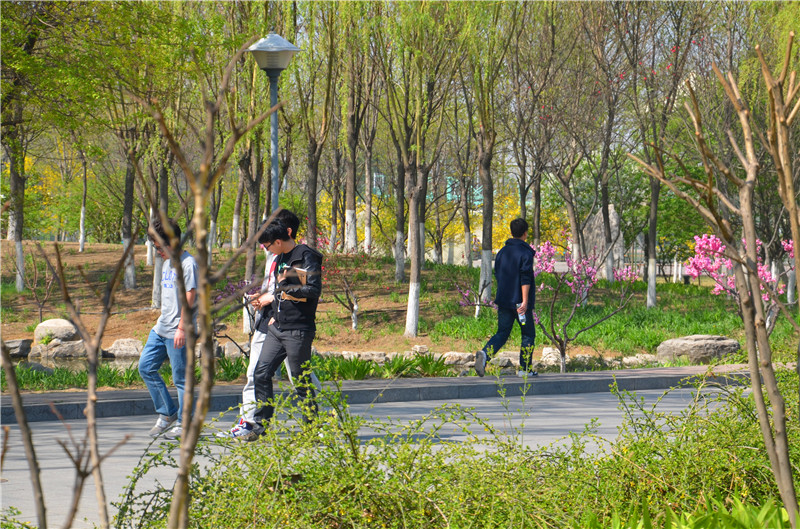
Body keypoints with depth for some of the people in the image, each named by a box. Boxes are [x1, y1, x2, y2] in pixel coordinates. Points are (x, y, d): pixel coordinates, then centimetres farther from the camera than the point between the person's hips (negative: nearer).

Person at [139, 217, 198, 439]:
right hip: (161, 328, 10)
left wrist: (182, 328, -21)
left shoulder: (188, 263, -13)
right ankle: (167, 413, 18)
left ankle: (184, 423, 7)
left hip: (178, 332, -10)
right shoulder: (168, 261, 15)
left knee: (180, 377, -2)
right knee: (146, 367, 8)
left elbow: (190, 297, -18)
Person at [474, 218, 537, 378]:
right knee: (528, 334, 9)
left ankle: (485, 353, -22)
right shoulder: (525, 252, -10)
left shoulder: (502, 252, 11)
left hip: (504, 300, 5)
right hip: (520, 301, -5)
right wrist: (525, 301, -21)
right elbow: (525, 278, -18)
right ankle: (524, 368, 10)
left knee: (502, 333, 6)